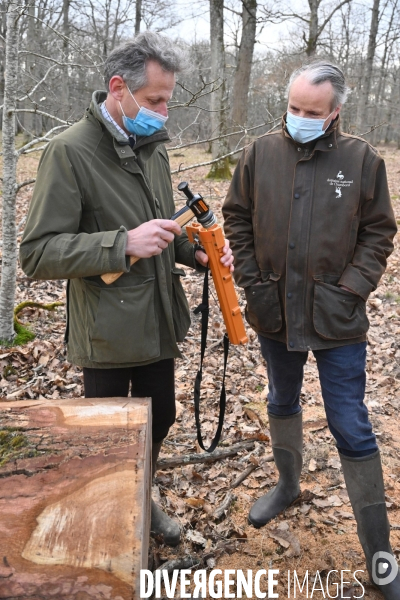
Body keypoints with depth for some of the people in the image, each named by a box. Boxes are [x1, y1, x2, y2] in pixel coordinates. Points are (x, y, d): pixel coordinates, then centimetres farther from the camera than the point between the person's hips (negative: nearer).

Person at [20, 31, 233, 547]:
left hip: (159, 323, 7)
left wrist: (197, 253, -2)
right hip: (107, 334, -7)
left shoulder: (153, 146, 6)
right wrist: (124, 244, -30)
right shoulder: (70, 151, -16)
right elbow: (37, 255, -20)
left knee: (159, 418, 22)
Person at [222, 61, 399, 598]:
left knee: (352, 428, 3)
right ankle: (288, 484, 49)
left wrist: (352, 289, -11)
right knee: (282, 402, 22)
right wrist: (251, 280, -3)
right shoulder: (260, 154, -1)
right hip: (274, 313, 3)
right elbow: (238, 218, 5)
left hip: (336, 318, -3)